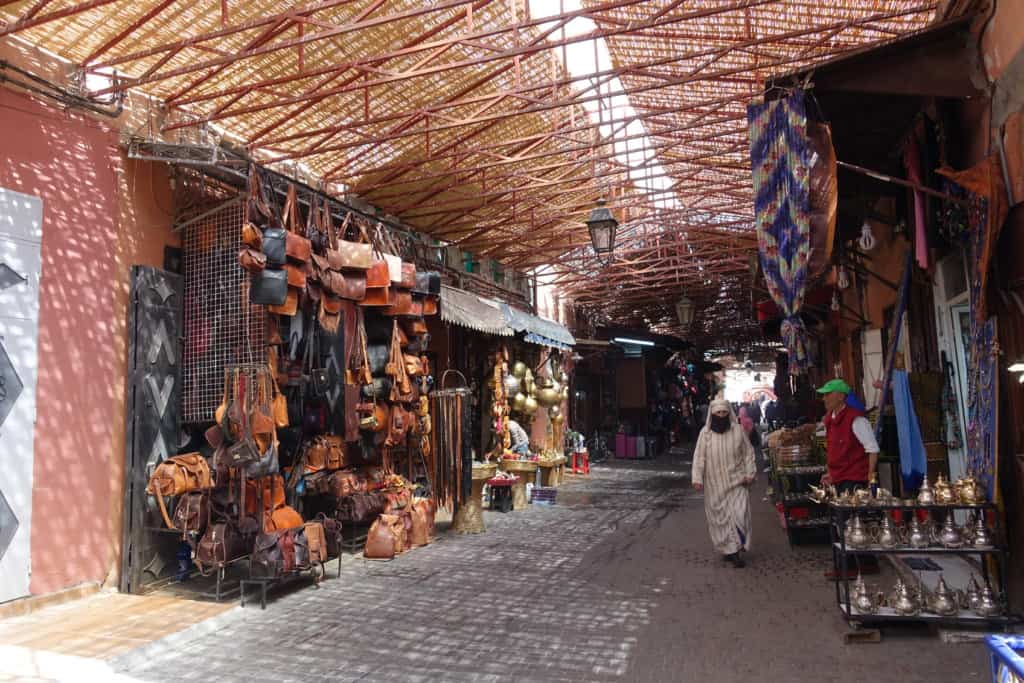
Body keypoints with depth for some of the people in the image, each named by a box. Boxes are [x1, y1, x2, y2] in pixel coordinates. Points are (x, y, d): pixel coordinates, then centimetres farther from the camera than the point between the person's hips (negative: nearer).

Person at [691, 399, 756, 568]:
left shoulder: (738, 430, -2)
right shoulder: (705, 432, -4)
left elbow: (748, 453, 5)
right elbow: (699, 457, -3)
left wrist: (749, 473, -2)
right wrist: (697, 478, -10)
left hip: (737, 481, 0)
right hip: (715, 484, 0)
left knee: (739, 515, -9)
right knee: (720, 517, 5)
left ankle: (734, 549, 5)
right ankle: (730, 551, 18)